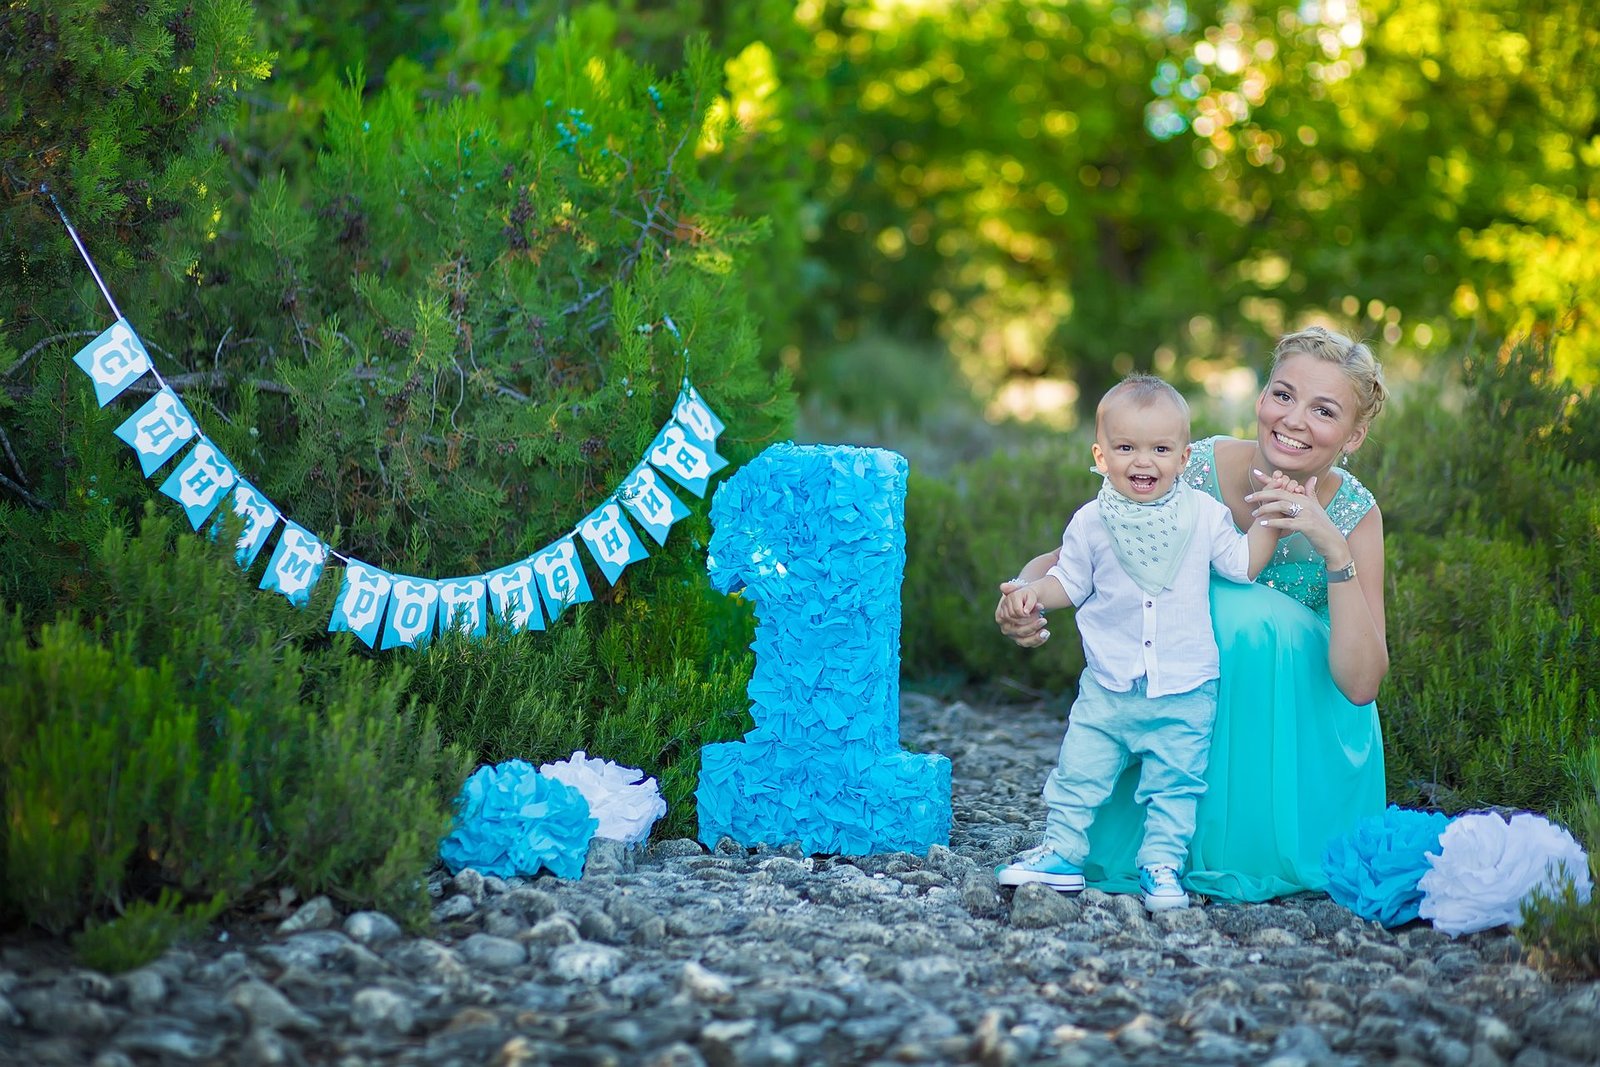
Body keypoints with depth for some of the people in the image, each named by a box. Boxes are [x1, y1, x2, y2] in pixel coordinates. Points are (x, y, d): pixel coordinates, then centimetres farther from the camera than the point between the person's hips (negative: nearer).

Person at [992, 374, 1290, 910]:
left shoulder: (1204, 514, -1)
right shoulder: (1093, 522, -1)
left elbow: (1242, 564, 6)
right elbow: (1069, 580, 8)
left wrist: (1269, 519, -4)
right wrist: (1034, 592, -11)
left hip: (1184, 690, -1)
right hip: (1108, 686, 1)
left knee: (1175, 783, 3)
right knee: (1078, 771, 4)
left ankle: (1161, 865, 13)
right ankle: (1061, 854, 15)